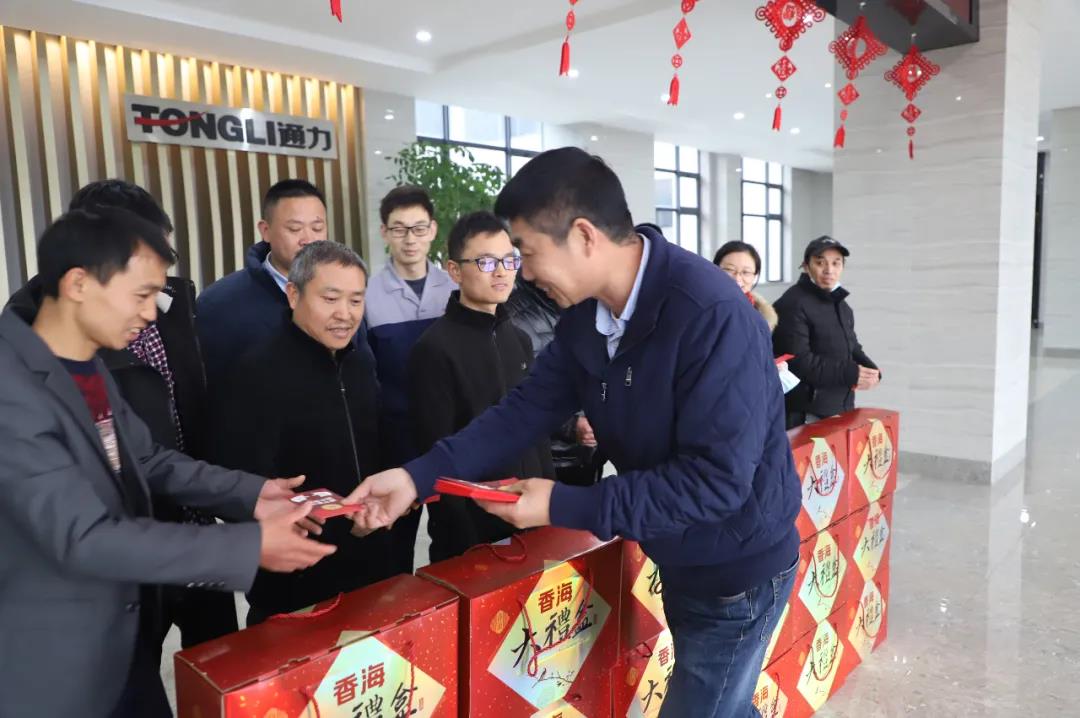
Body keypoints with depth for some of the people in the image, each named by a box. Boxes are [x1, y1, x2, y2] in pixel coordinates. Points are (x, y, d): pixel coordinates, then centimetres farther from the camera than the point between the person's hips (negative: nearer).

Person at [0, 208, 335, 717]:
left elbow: (147, 460, 9)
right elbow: (84, 539, -30)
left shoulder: (88, 366, 2)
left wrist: (251, 495, -3)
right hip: (52, 662, -8)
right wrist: (251, 545, -29)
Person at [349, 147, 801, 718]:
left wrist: (565, 507, -30)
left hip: (736, 569, -7)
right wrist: (419, 477, -16)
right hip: (678, 561, 7)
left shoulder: (711, 315, -31)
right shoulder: (585, 315, -6)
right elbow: (527, 409, -5)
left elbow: (718, 478, -31)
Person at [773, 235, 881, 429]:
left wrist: (870, 370, 1)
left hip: (842, 410, 9)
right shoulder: (792, 305, -15)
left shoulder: (842, 306, 16)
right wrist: (849, 374, -21)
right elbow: (798, 362, -23)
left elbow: (852, 348, 23)